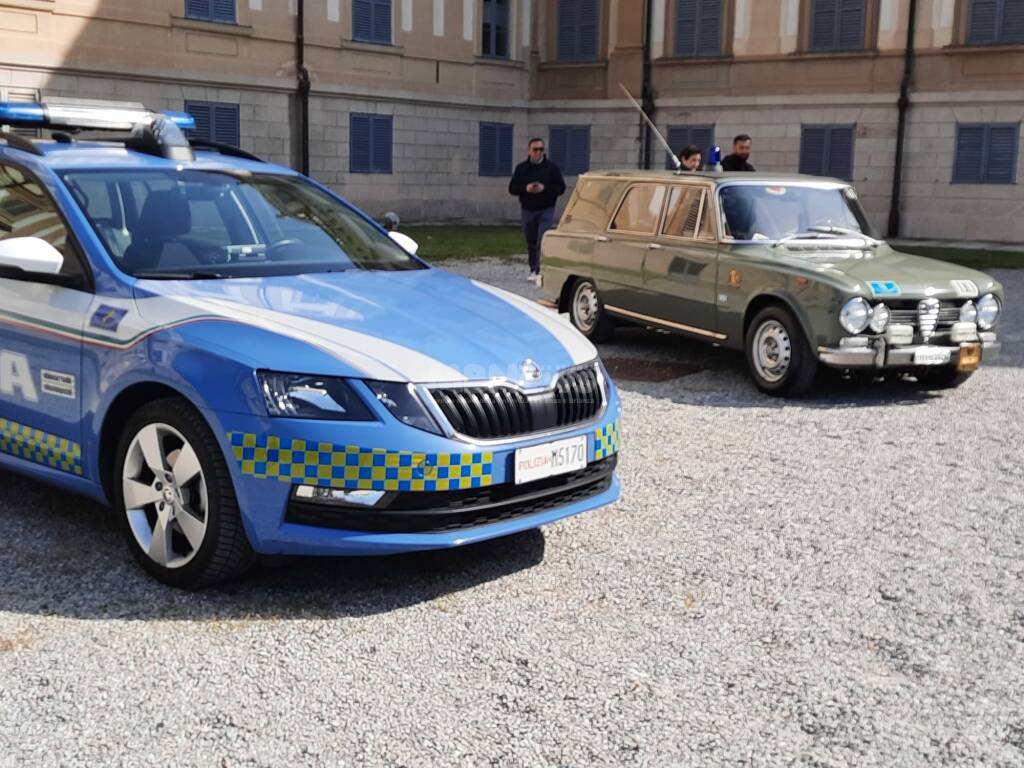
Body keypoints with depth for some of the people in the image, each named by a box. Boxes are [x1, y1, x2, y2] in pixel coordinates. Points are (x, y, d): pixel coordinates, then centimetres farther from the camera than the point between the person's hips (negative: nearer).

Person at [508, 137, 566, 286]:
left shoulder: (552, 167, -1)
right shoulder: (521, 168, 4)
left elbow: (561, 187, -3)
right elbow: (512, 188, 3)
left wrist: (544, 188, -19)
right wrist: (525, 189, -17)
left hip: (546, 210, -3)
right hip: (528, 211, 3)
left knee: (543, 241, -16)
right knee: (531, 243, 11)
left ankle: (541, 272, -21)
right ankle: (534, 271, 24)